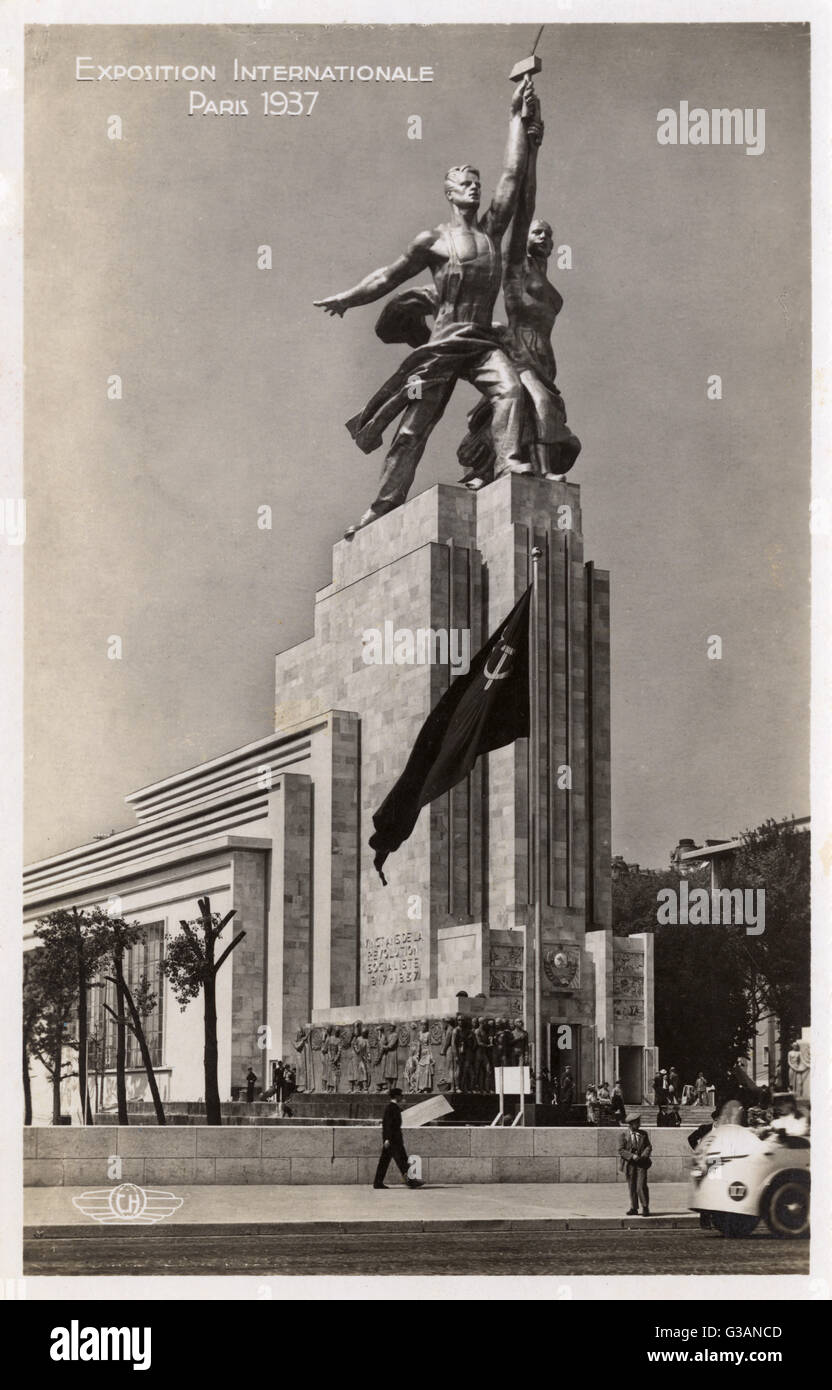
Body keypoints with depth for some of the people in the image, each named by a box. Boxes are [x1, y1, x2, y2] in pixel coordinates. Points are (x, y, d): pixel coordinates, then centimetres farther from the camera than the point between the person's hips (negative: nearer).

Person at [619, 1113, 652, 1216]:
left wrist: (644, 1155, -11)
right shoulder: (624, 1135, -1)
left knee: (641, 1186, -11)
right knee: (632, 1187, 6)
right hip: (630, 1164, 0)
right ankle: (634, 1208, 16)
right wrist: (632, 1156, -18)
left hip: (641, 1163, 0)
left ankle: (645, 1207, 0)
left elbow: (648, 1146, 9)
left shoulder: (643, 1134, 10)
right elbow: (621, 1150, -5)